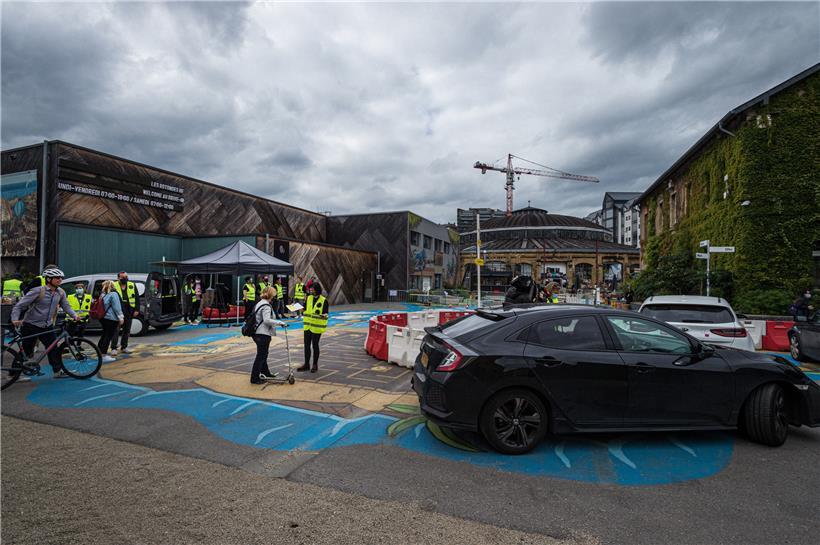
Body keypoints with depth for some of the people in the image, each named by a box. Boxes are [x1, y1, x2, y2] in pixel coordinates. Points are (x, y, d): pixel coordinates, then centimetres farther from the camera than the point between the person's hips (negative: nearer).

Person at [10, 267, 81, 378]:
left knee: (55, 348, 0)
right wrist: (15, 319, -27)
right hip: (31, 326, -5)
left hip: (47, 327, 5)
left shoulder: (60, 293, 0)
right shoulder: (38, 291, -16)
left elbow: (66, 306, 1)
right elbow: (19, 306, -14)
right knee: (26, 351, 5)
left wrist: (75, 316, -17)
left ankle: (58, 371, 8)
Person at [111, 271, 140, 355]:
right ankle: (114, 348, 2)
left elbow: (137, 298, 8)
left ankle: (124, 347, 21)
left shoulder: (132, 286, 6)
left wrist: (137, 310, 1)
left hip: (129, 313, 3)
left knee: (127, 330, 11)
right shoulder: (114, 286, -2)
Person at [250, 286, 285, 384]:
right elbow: (267, 320, -27)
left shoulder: (259, 303, 14)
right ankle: (254, 378, 3)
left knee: (262, 354, 22)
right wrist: (279, 323, -23)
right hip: (263, 334, -10)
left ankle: (265, 372, 37)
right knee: (261, 355, -2)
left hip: (257, 333, 10)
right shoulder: (266, 306, -17)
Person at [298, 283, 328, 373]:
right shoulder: (308, 298, 7)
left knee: (315, 345, 4)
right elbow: (304, 309, 16)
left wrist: (323, 315, -30)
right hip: (307, 325, 5)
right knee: (307, 345, 10)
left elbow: (326, 313, -9)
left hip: (317, 326, -5)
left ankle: (315, 365, 17)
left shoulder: (323, 300, -8)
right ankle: (306, 364, 22)